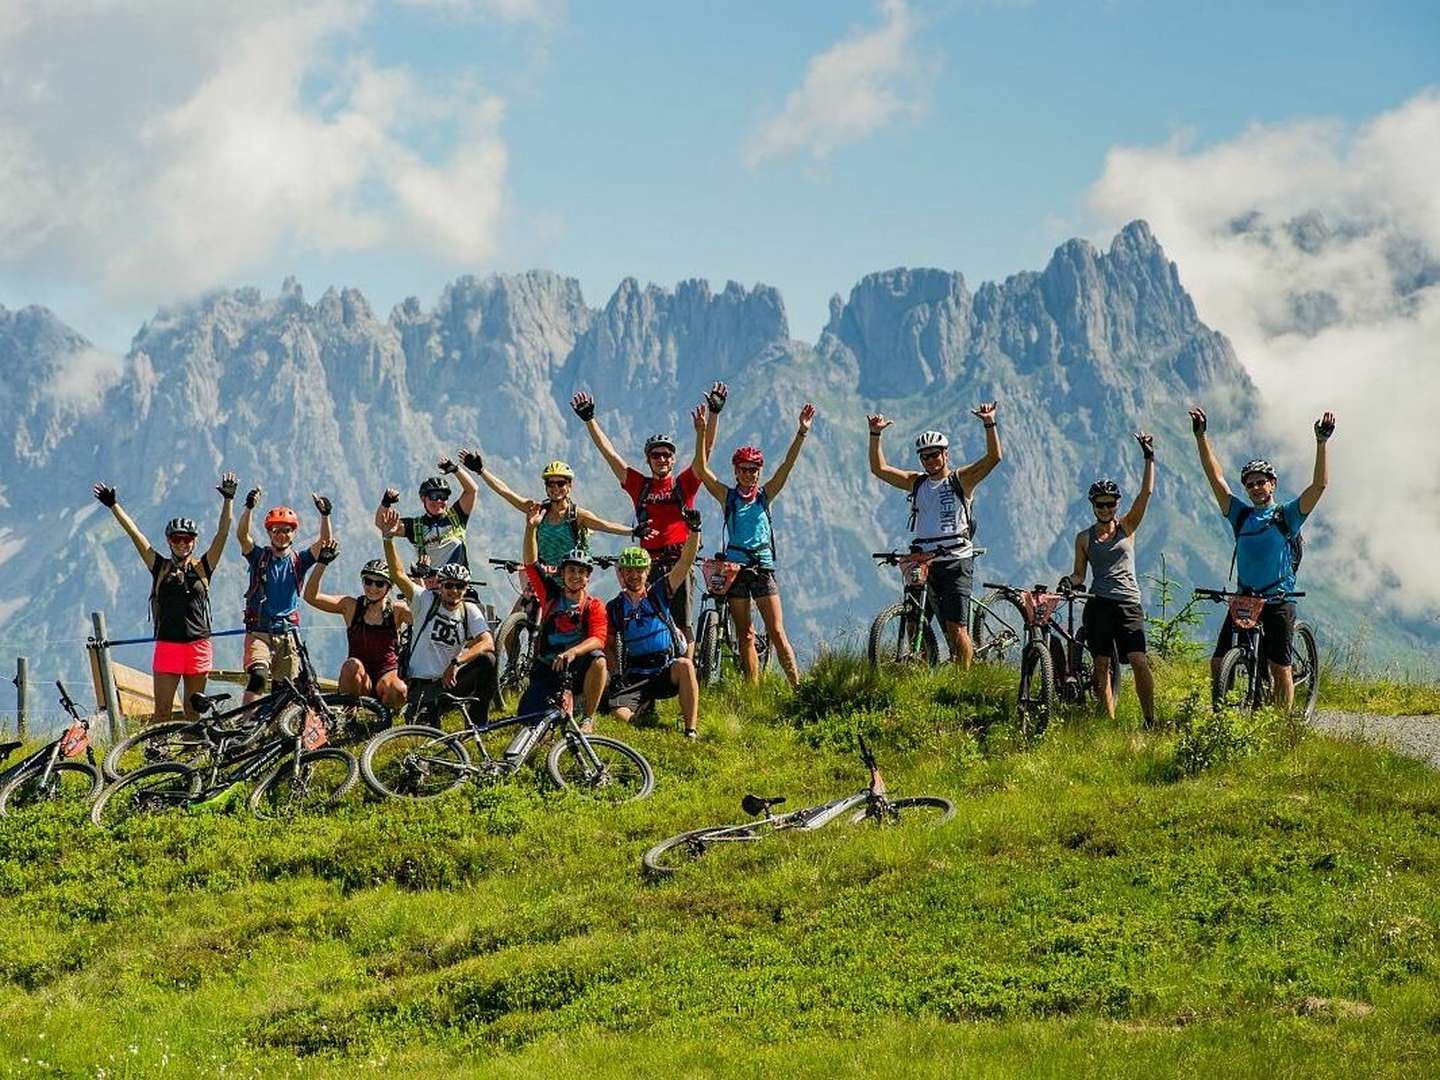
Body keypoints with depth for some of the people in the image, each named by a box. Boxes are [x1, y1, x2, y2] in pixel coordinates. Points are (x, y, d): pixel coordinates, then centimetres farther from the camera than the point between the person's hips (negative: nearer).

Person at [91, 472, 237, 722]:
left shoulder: (202, 568, 6)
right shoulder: (160, 567, 6)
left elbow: (223, 533, -1)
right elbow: (135, 534, 2)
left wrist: (228, 500, -10)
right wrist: (113, 505, -3)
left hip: (198, 645, 1)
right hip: (168, 645, 0)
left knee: (193, 711, 8)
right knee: (162, 712, -3)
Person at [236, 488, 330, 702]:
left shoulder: (298, 561, 7)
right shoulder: (259, 557, 4)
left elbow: (324, 541, -7)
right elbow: (242, 535, -14)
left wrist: (325, 515, -23)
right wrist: (249, 507, -29)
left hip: (288, 633, 2)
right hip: (259, 631, -2)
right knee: (257, 678, -23)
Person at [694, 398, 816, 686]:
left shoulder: (765, 495, 6)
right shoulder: (727, 497, 3)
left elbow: (787, 466, -4)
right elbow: (702, 467, -8)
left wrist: (802, 433, -16)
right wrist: (709, 425, -18)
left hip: (763, 568, 0)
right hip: (736, 567, 0)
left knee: (777, 633, -5)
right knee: (745, 636, 1)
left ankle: (798, 686, -6)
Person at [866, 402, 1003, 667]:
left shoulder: (961, 480, 3)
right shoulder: (917, 483, 15)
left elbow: (994, 457, -9)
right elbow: (879, 468, 11)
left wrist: (989, 424, -19)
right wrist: (875, 435, 1)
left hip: (956, 562, -4)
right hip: (924, 563, 4)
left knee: (956, 630, -10)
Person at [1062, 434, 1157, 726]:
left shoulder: (1127, 527, 9)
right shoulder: (1084, 538, 10)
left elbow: (1146, 493, 0)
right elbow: (1079, 574, 12)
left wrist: (1149, 458, -6)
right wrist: (1071, 581, -11)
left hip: (1129, 604, -1)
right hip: (1098, 605, 1)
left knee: (1139, 663, -12)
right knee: (1101, 666, -2)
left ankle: (1150, 720, -5)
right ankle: (1110, 722, 3)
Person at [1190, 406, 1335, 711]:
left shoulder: (1287, 516, 1)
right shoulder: (1240, 515, 10)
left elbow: (1319, 484, -9)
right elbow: (1215, 477, 8)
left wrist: (1321, 442, -19)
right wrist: (1201, 436, 2)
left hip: (1278, 603, -3)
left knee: (1280, 670, -4)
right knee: (1218, 665, -3)